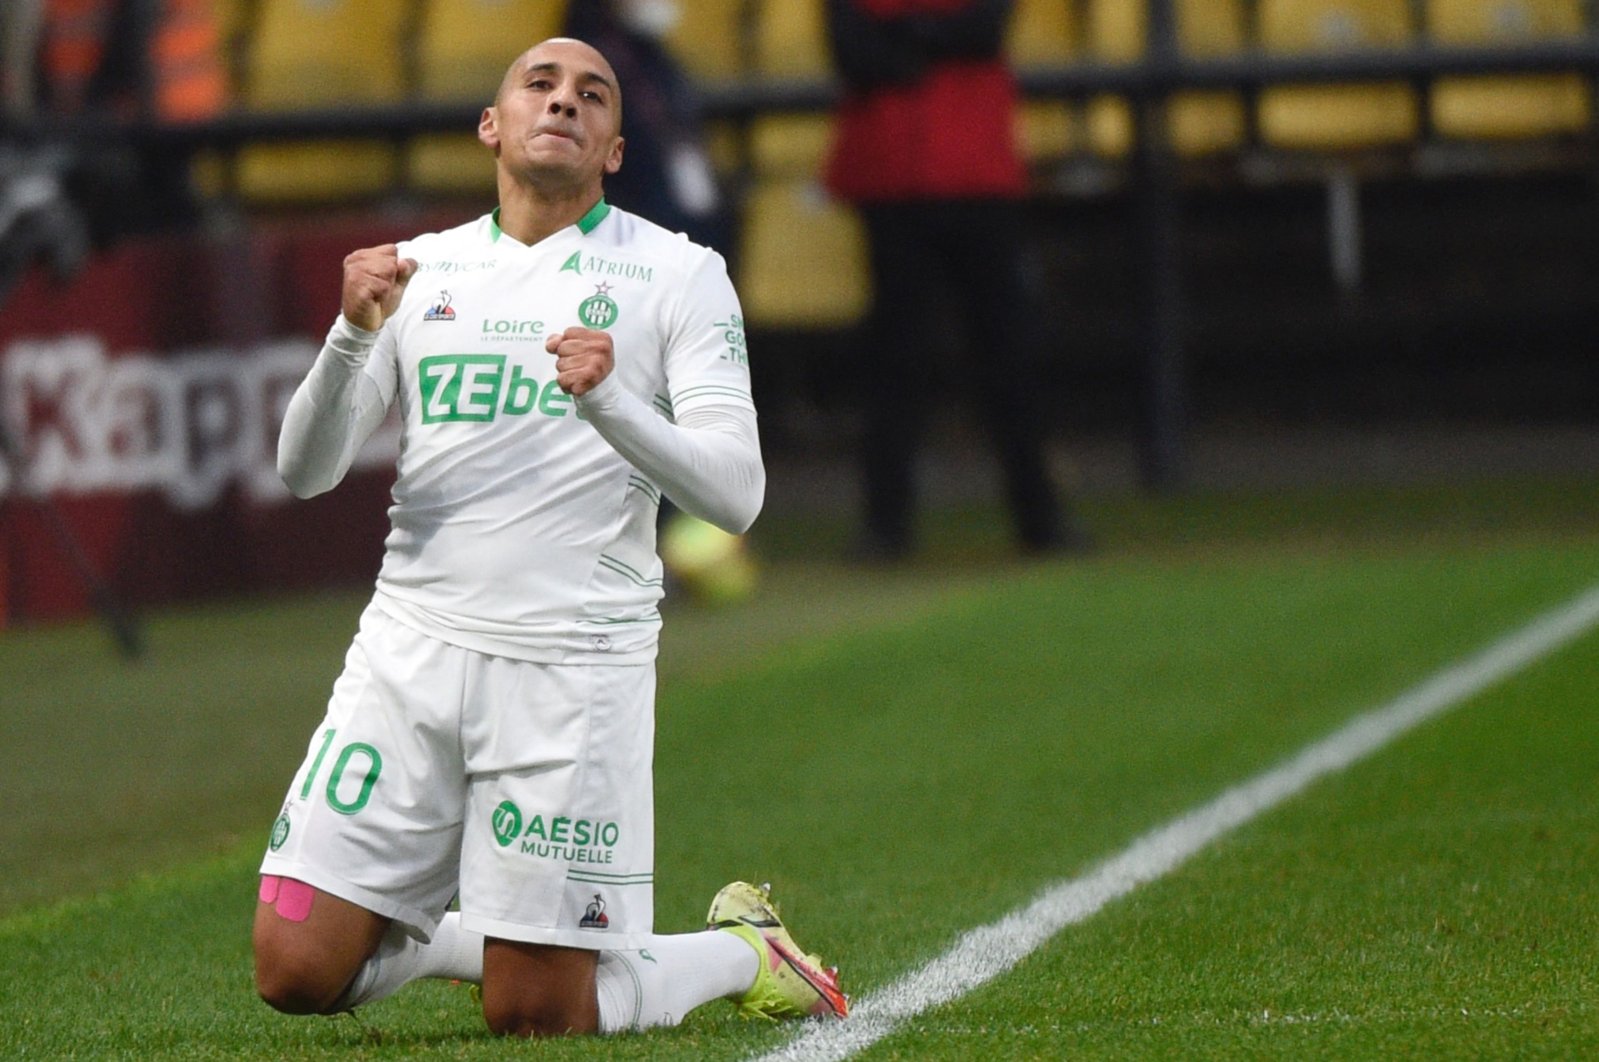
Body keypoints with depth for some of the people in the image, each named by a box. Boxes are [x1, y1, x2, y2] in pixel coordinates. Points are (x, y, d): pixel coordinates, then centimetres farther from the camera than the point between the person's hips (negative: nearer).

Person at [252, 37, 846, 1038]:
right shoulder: (421, 270, 12)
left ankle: (742, 949, 23)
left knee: (537, 1015, -4)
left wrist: (609, 403, -24)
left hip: (574, 665, -3)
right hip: (411, 646, 3)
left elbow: (735, 493, -8)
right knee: (296, 973, -3)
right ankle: (461, 930, 25)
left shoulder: (677, 276, 2)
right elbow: (306, 469, 6)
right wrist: (353, 335, -12)